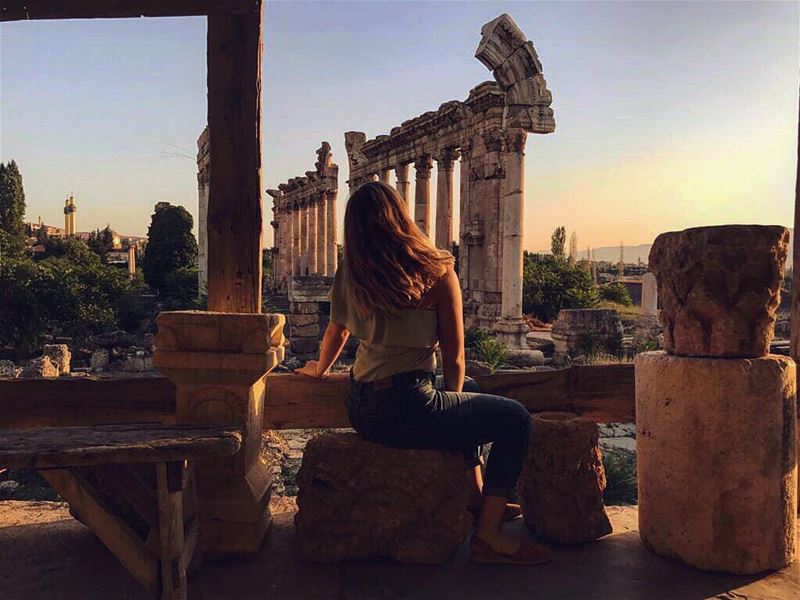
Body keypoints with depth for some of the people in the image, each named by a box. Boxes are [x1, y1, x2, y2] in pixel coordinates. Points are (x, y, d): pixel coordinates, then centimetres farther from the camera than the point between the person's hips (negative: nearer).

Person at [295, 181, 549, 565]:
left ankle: (476, 497, 37)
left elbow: (337, 332, 21)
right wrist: (451, 403, 14)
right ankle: (489, 534, 8)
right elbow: (454, 357, -5)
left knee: (467, 391, 31)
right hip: (406, 410, -8)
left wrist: (319, 369, 42)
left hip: (361, 410, 8)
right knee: (515, 420, 8)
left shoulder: (349, 273, 5)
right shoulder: (435, 270, -10)